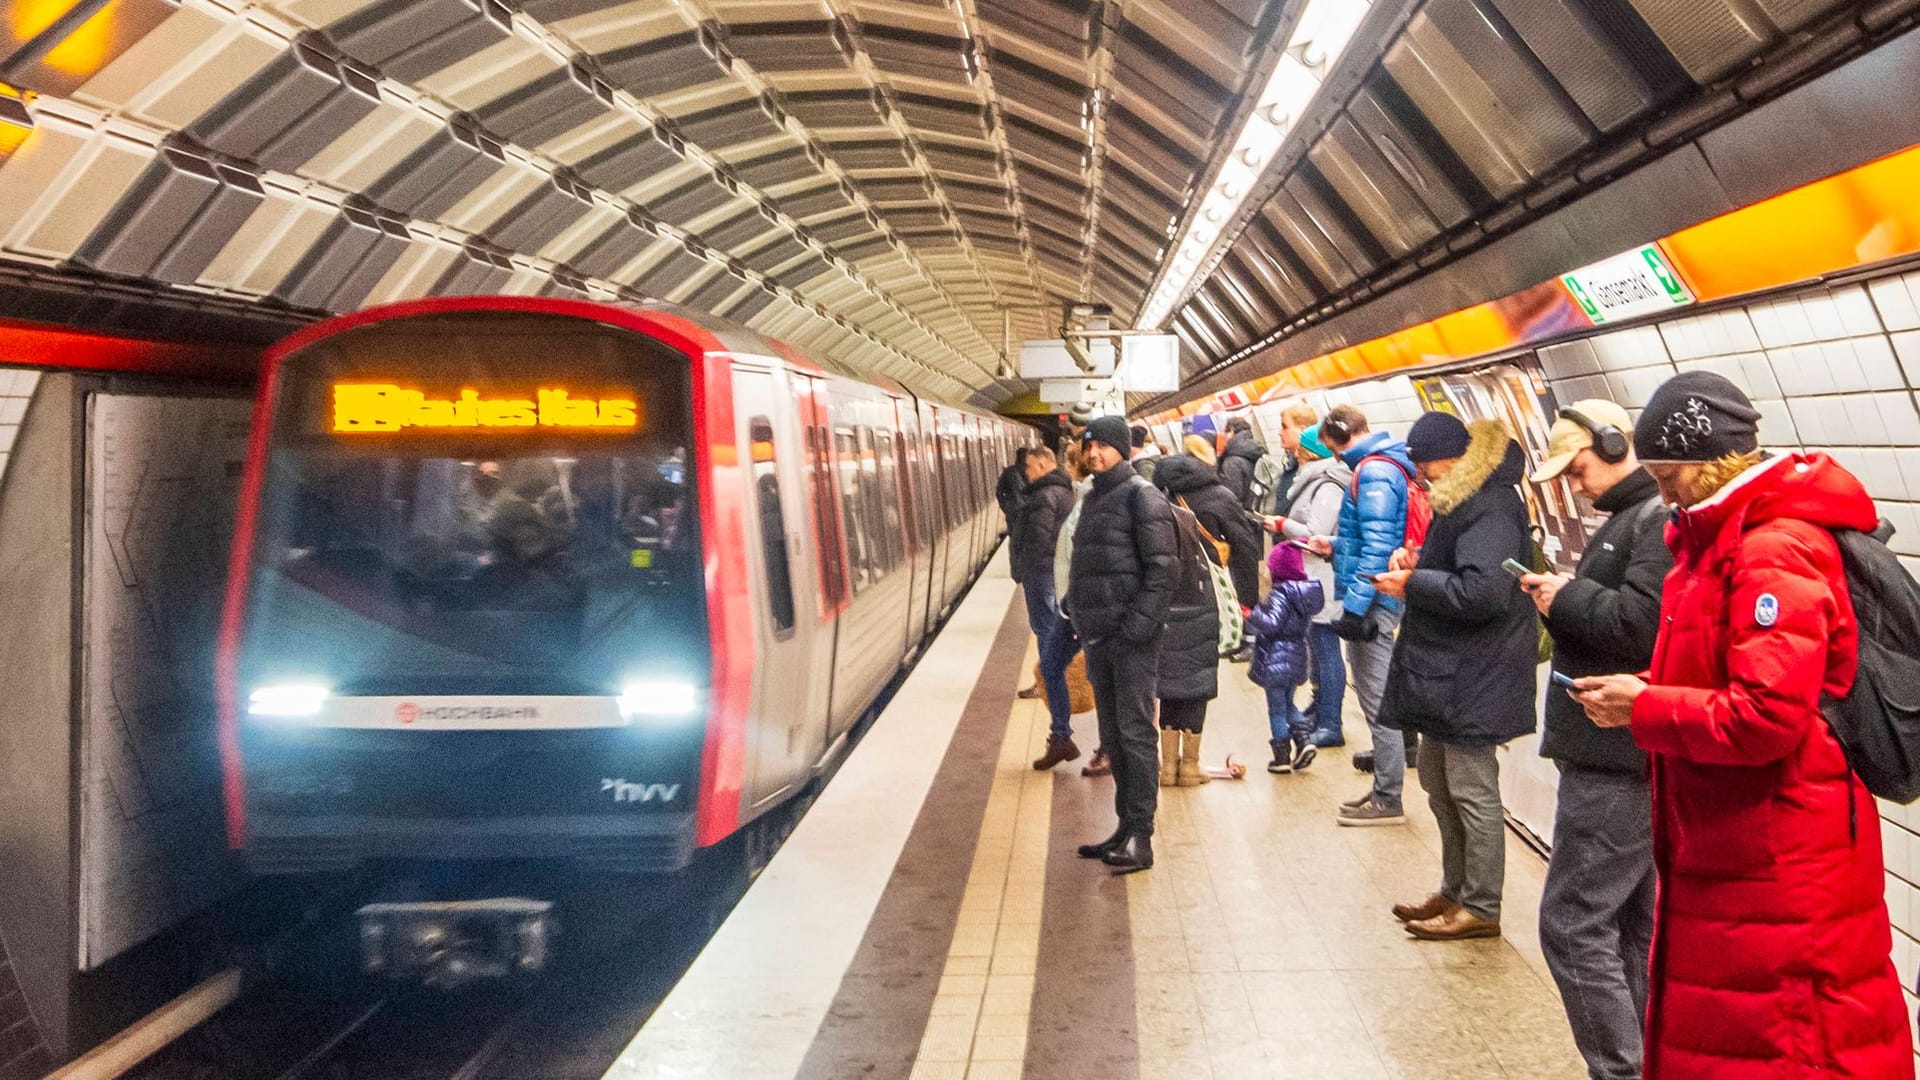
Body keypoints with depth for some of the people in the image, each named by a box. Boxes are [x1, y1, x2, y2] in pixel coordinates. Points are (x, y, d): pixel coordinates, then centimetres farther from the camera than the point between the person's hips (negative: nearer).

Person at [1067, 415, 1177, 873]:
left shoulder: (1142, 497, -9)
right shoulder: (1094, 498, 17)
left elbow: (1161, 569, -15)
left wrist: (1138, 625, -20)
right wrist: (1076, 611, 13)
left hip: (1131, 637, -9)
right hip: (1098, 637, 9)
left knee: (1134, 733, -6)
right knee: (1112, 736, 13)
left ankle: (1141, 837, -1)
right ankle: (1126, 827, 21)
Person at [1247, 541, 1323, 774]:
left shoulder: (1280, 594, -19)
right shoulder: (1308, 589, 4)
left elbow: (1272, 624, -27)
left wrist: (1251, 614, -27)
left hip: (1276, 660, -8)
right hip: (1297, 658, 8)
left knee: (1276, 709, 3)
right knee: (1287, 703, 23)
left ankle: (1283, 756, 7)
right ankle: (1304, 739, 9)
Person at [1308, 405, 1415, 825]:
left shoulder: (1375, 472, -15)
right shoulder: (1380, 467, 16)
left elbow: (1378, 546, -22)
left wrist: (1355, 605, -23)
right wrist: (1336, 546, 21)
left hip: (1372, 603, -10)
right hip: (1374, 600, 10)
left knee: (1377, 703, -3)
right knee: (1376, 700, 17)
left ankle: (1388, 799, 4)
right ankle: (1385, 787, 26)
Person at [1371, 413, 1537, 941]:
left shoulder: (1491, 508, -21)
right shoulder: (1466, 499, 13)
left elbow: (1482, 591, -30)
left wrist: (1413, 585, -18)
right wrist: (1417, 558, 8)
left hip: (1473, 677, -11)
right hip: (1447, 672, 11)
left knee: (1471, 790, -2)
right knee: (1438, 779, 19)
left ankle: (1480, 907, 9)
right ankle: (1455, 891, 32)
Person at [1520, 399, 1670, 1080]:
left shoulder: (1661, 518, -15)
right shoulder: (1631, 517, 18)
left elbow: (1643, 624, -28)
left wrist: (1570, 597, -13)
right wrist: (1562, 601, 4)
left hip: (1619, 761, -11)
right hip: (1618, 755, 11)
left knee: (1572, 925, -8)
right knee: (1629, 925, 15)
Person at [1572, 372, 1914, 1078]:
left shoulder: (1775, 552, -19)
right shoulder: (1719, 539, 13)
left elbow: (1768, 714, -27)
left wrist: (1643, 708, -15)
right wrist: (1645, 692, 3)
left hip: (1779, 867, -10)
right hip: (1721, 853, 10)